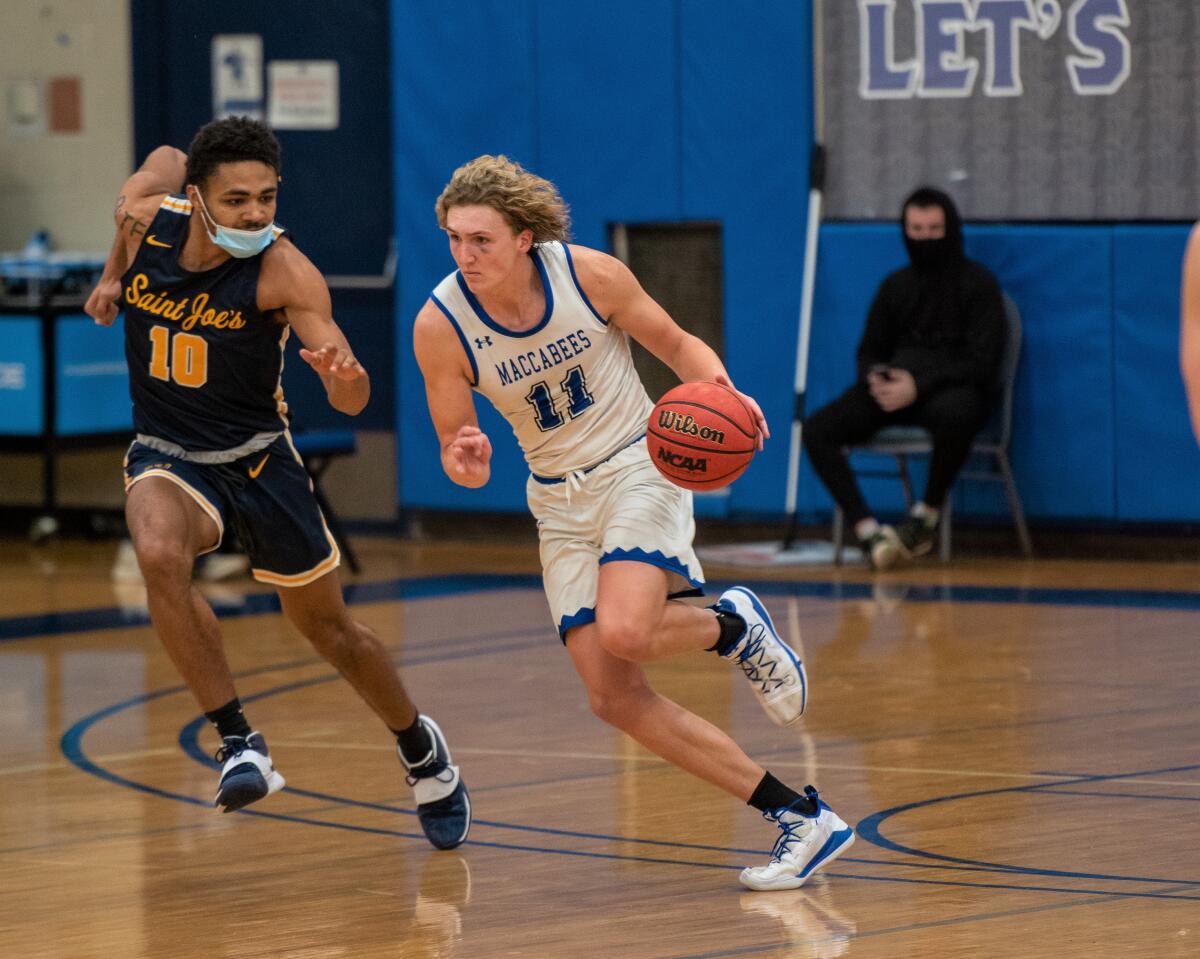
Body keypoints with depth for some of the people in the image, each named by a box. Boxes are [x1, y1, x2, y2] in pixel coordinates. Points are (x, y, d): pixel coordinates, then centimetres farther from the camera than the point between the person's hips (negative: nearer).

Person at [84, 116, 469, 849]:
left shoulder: (285, 271, -25)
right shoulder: (148, 217, -15)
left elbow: (353, 402, -29)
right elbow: (167, 160, 11)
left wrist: (344, 373, -53)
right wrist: (114, 272, 15)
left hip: (258, 456, -1)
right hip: (168, 456, 1)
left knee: (328, 626, 12)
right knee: (160, 555, -33)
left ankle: (420, 749, 41)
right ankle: (238, 740, -23)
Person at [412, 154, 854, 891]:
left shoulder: (589, 274, -17)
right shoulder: (439, 326, -14)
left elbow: (678, 344, -2)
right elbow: (455, 455, -5)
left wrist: (719, 390, -22)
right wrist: (467, 465, -29)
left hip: (639, 465, -4)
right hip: (560, 500, 4)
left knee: (623, 632, -31)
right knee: (615, 698, -6)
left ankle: (733, 625, 5)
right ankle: (803, 819, 1)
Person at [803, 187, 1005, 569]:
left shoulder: (978, 283, 0)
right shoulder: (895, 286, 16)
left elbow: (982, 362, -7)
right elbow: (870, 351, 22)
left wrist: (918, 384, -20)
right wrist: (876, 378, -4)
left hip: (952, 389, -5)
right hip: (896, 385, 5)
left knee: (955, 413, -43)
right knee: (817, 430, -21)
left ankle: (928, 513, -19)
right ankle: (867, 531, -28)